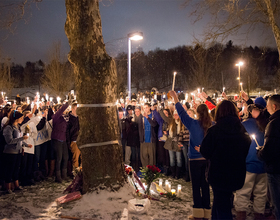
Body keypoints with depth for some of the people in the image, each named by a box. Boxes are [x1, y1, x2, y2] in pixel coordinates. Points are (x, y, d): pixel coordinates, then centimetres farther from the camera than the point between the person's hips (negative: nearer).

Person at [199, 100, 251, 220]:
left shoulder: (214, 130, -16)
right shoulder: (243, 130, -3)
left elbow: (205, 152, -13)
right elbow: (247, 151, 5)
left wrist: (200, 149, 7)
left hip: (218, 175, -4)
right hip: (237, 175, 4)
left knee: (222, 206, 8)